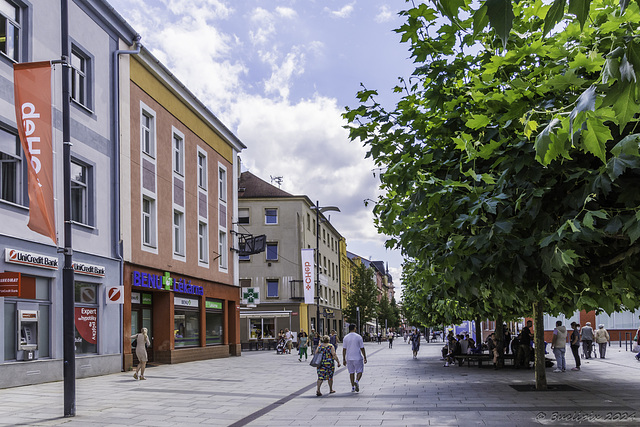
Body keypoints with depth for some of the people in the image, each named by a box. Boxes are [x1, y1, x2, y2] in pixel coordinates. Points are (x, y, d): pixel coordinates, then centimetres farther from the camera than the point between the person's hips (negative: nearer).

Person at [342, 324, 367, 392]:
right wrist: (365, 358, 4)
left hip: (349, 358, 3)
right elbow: (362, 348, -4)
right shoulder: (358, 337, -6)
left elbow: (344, 349, 0)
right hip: (358, 358, -3)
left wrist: (344, 359, 6)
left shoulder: (346, 337, 0)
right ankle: (357, 381, -19)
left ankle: (353, 387, 12)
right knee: (359, 371, 7)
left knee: (351, 372, 13)